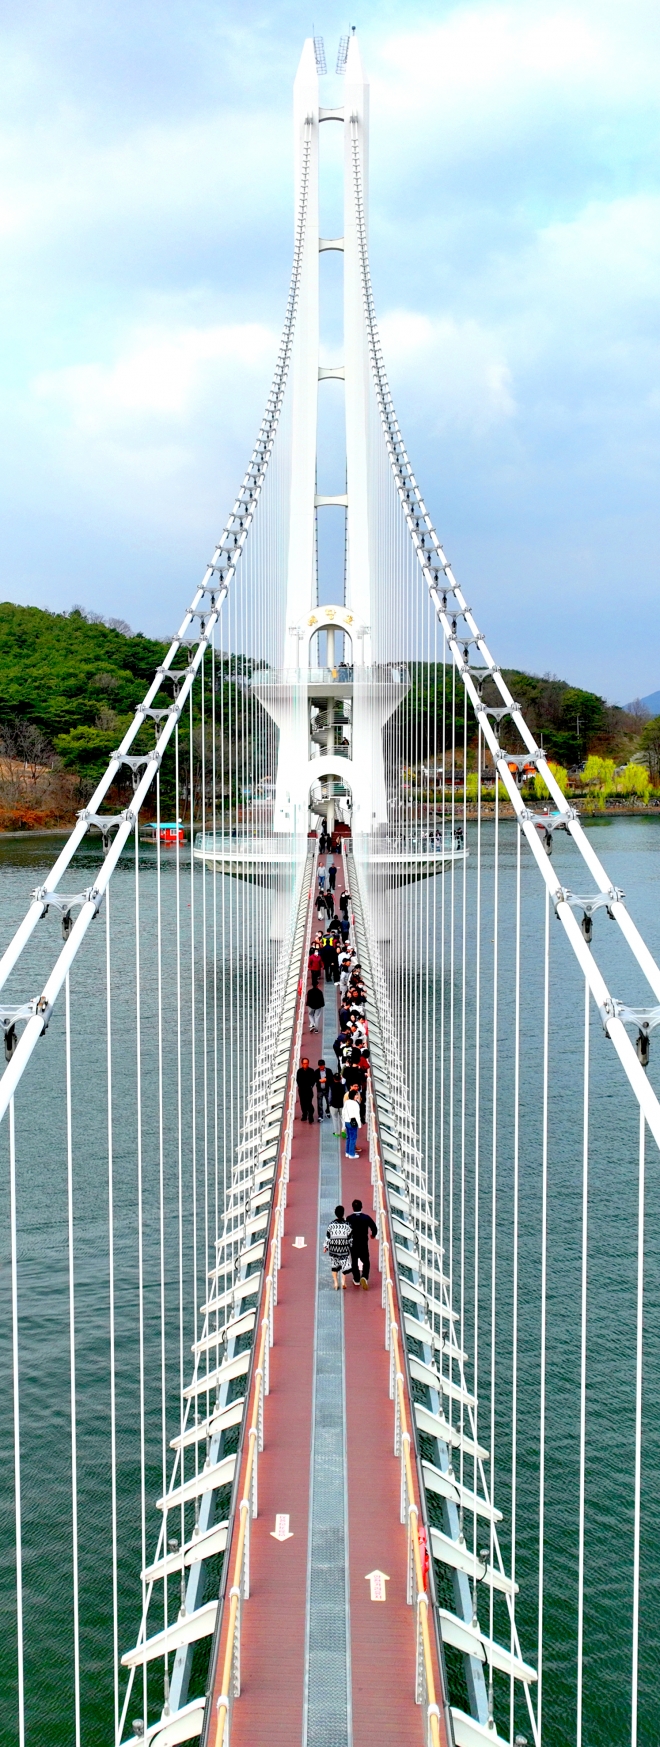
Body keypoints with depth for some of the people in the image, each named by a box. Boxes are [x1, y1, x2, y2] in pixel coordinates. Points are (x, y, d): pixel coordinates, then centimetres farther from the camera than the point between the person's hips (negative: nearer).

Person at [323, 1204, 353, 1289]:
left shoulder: (331, 1224, -10)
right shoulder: (347, 1224, -12)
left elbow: (328, 1236, -5)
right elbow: (350, 1237, -6)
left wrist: (326, 1247, 6)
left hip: (333, 1248, 1)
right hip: (344, 1247, -1)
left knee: (334, 1265, 17)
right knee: (345, 1264, 12)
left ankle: (335, 1282, 13)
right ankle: (343, 1281, -3)